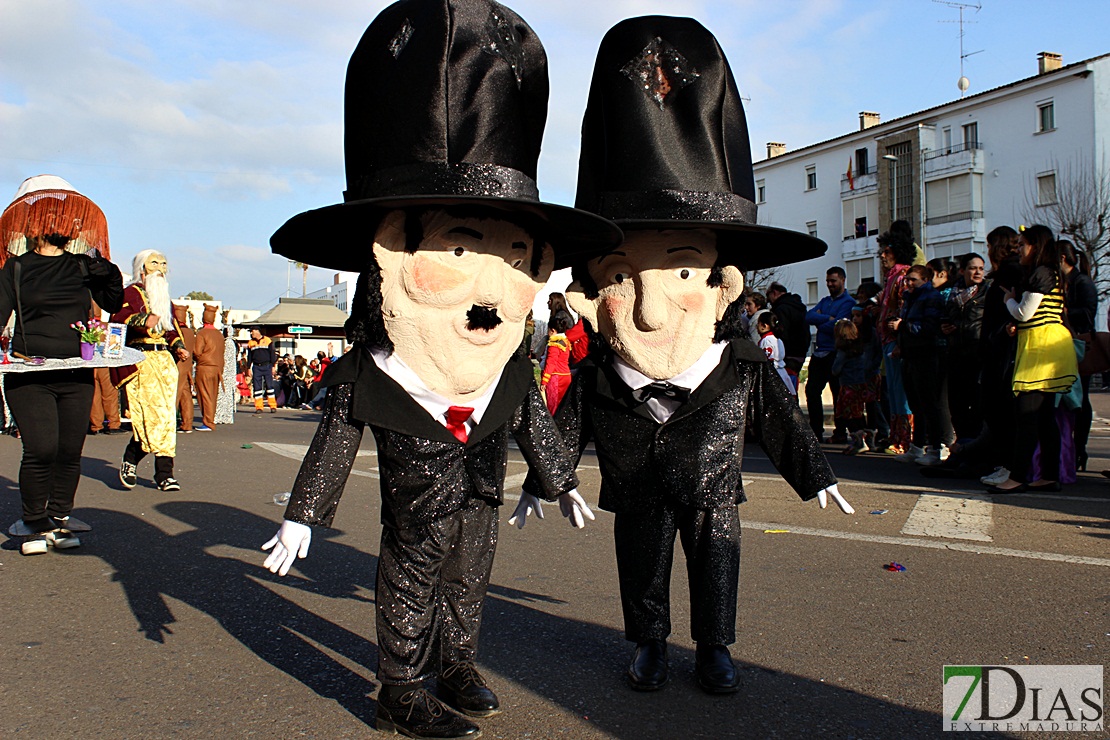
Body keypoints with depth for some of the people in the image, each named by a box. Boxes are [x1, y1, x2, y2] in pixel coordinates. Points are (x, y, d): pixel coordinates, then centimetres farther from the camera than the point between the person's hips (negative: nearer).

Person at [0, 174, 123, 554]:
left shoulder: (82, 267, 11)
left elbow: (114, 305, 11)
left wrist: (109, 276, -8)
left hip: (77, 376, 3)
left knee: (70, 452, 4)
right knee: (41, 449, -11)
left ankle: (59, 520, 19)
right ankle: (34, 524, 8)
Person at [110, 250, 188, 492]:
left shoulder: (164, 297, 27)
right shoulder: (131, 293, 2)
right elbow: (118, 318, -14)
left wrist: (178, 347, 14)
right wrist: (142, 321, -29)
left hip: (165, 360, 7)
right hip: (140, 360, -7)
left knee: (167, 415, 1)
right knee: (152, 414, -14)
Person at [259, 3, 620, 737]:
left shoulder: (515, 373, -9)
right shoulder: (362, 380, -21)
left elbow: (537, 428, 8)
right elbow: (333, 448, -10)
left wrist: (562, 483, 17)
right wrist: (301, 518, -7)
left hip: (480, 506, 5)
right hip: (417, 517, -5)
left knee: (469, 578, 18)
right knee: (411, 583, 7)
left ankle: (457, 668, 40)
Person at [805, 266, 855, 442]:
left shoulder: (848, 302, -5)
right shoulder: (825, 301, 18)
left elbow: (836, 326, -17)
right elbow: (808, 317, 2)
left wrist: (818, 322, -1)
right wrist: (827, 318, -12)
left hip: (835, 354, -7)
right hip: (819, 353, 7)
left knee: (838, 394, 0)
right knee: (811, 390, 4)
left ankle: (840, 433, 8)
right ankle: (816, 430, 11)